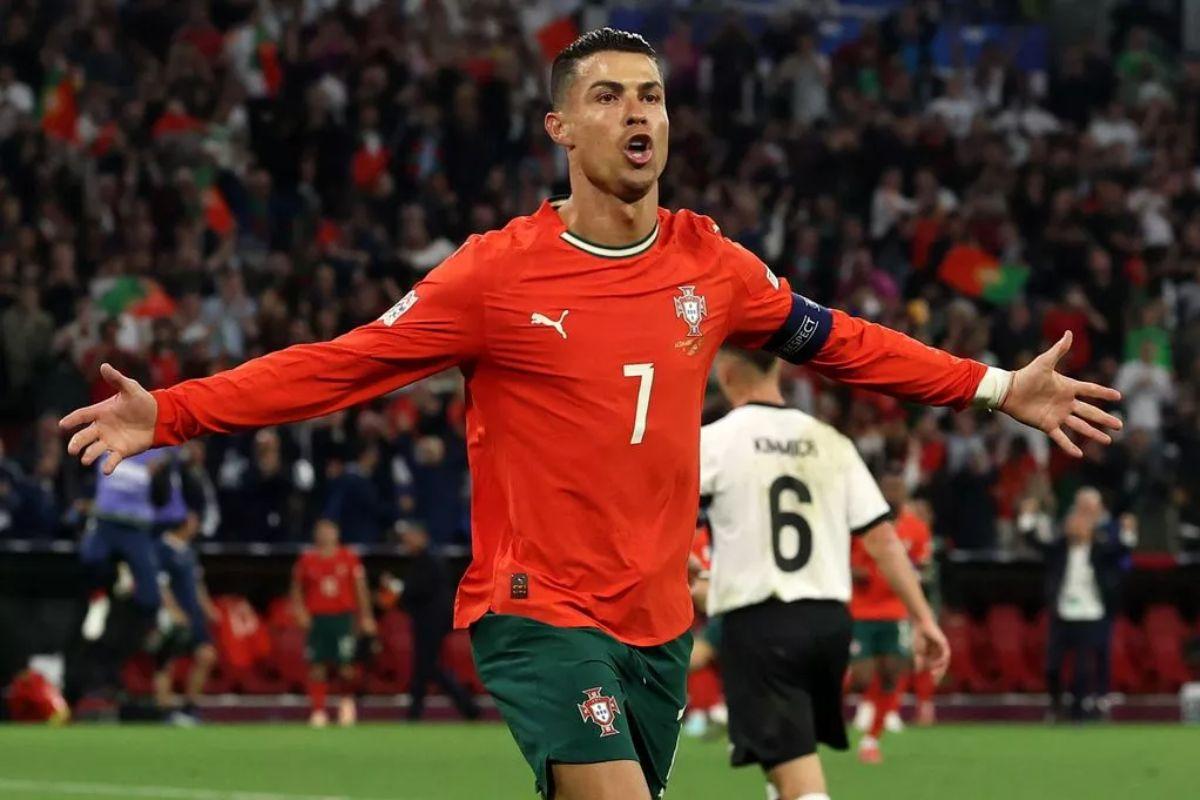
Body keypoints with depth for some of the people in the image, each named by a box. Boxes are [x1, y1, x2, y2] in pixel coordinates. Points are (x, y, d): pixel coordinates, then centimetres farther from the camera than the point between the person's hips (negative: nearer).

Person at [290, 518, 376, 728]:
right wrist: (300, 611, -3)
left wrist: (366, 616, 4)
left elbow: (361, 588, 7)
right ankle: (318, 710, 3)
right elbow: (297, 590, 12)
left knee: (345, 664, -8)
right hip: (317, 618, 1)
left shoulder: (349, 558, 4)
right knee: (317, 667, -3)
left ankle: (347, 701, 19)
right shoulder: (307, 560, 4)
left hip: (343, 617, -1)